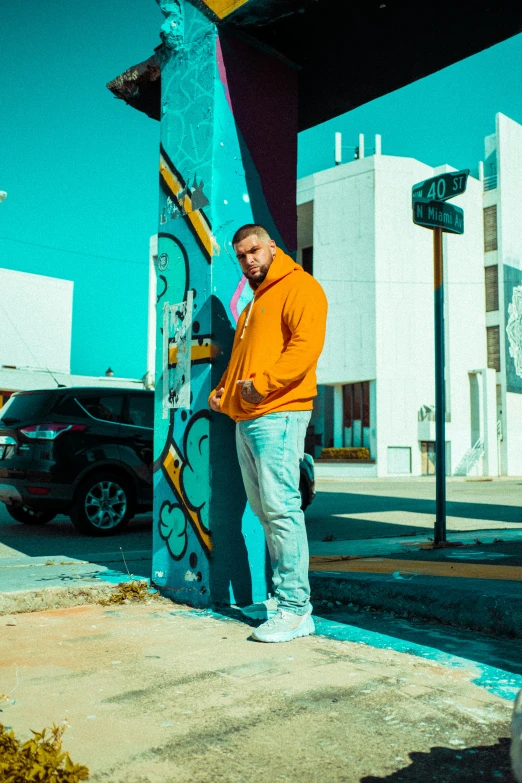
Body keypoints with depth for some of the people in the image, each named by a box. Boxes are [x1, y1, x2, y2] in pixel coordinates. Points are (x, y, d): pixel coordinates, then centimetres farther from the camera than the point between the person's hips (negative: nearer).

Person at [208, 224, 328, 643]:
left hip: (278, 414, -9)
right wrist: (222, 390, 14)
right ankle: (281, 597, 17)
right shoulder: (255, 303, 28)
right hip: (246, 418, 9)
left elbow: (307, 344, -16)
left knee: (281, 508, -12)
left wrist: (263, 383, -23)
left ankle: (296, 608, -7)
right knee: (266, 510, 10)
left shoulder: (299, 287, -2)